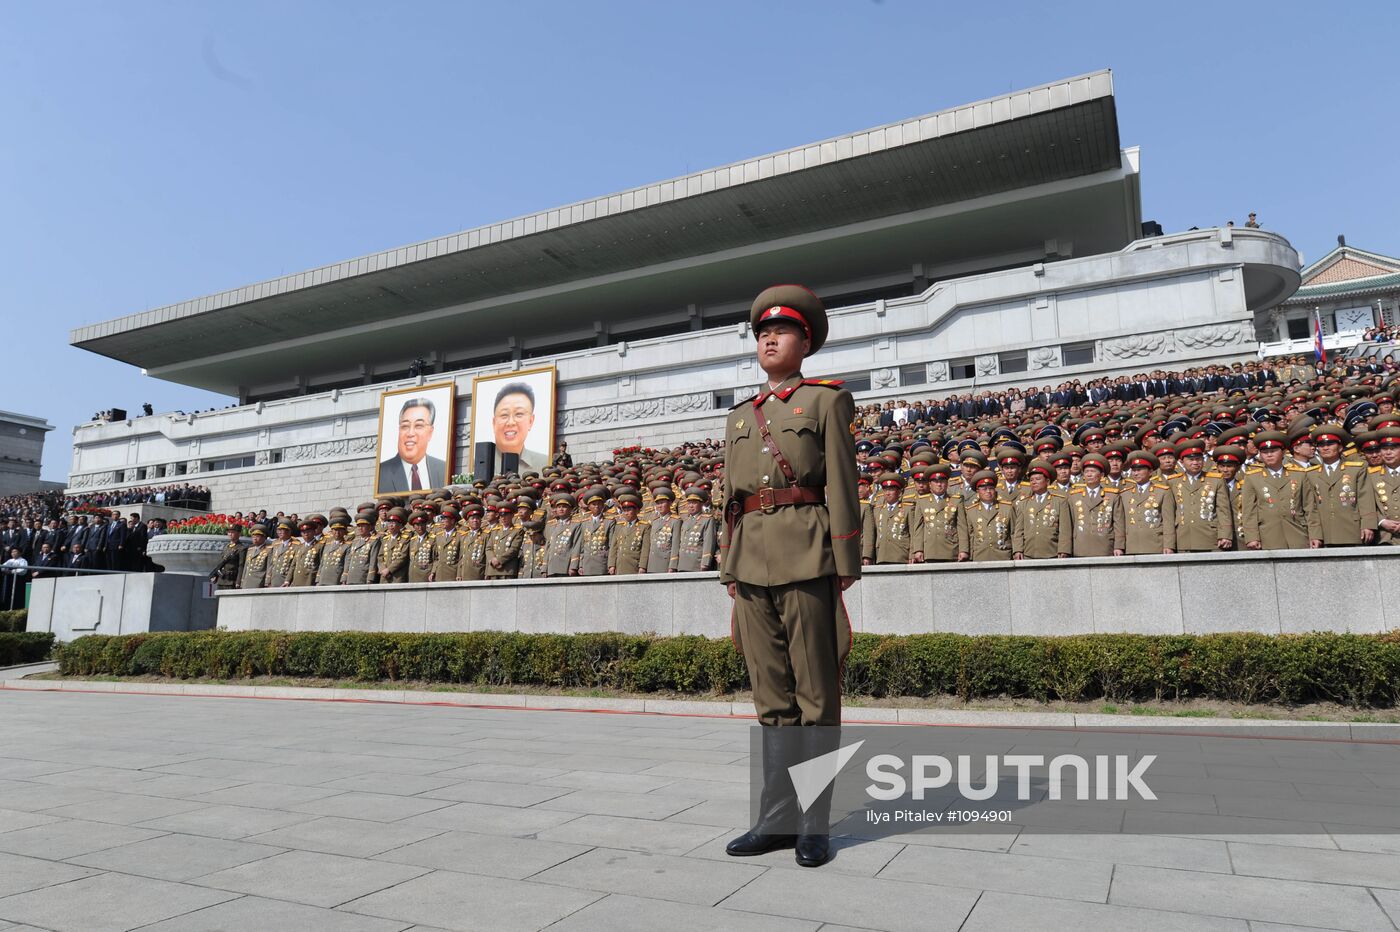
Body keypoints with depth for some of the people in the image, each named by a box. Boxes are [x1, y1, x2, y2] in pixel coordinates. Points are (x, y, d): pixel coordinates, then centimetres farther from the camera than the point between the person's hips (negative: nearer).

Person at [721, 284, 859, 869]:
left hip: (807, 557, -5)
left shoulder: (826, 401, 5)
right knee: (771, 696, 9)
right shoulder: (739, 417, 20)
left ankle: (815, 826, 9)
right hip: (752, 563, 5)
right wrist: (730, 570, 12)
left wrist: (845, 568, -9)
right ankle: (776, 819, 17)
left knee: (815, 694, 0)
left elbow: (842, 486, -3)